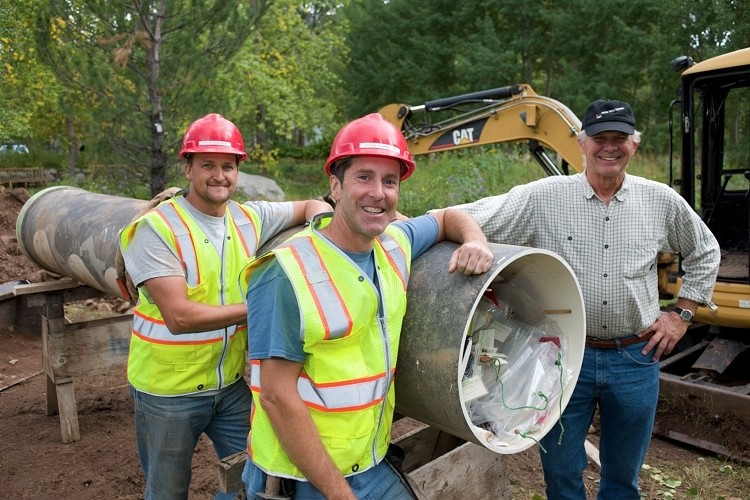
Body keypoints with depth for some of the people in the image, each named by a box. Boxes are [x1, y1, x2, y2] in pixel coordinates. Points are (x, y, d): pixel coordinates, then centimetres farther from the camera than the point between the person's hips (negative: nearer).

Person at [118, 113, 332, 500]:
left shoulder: (249, 218, -4)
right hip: (169, 391, -4)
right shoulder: (156, 229, -19)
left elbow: (312, 206, 10)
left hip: (231, 382, 4)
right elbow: (179, 316, -26)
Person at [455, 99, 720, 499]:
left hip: (635, 359, 2)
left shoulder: (661, 202, 1)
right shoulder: (544, 198, -8)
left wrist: (683, 314, 10)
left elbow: (705, 252, 16)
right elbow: (474, 218, -13)